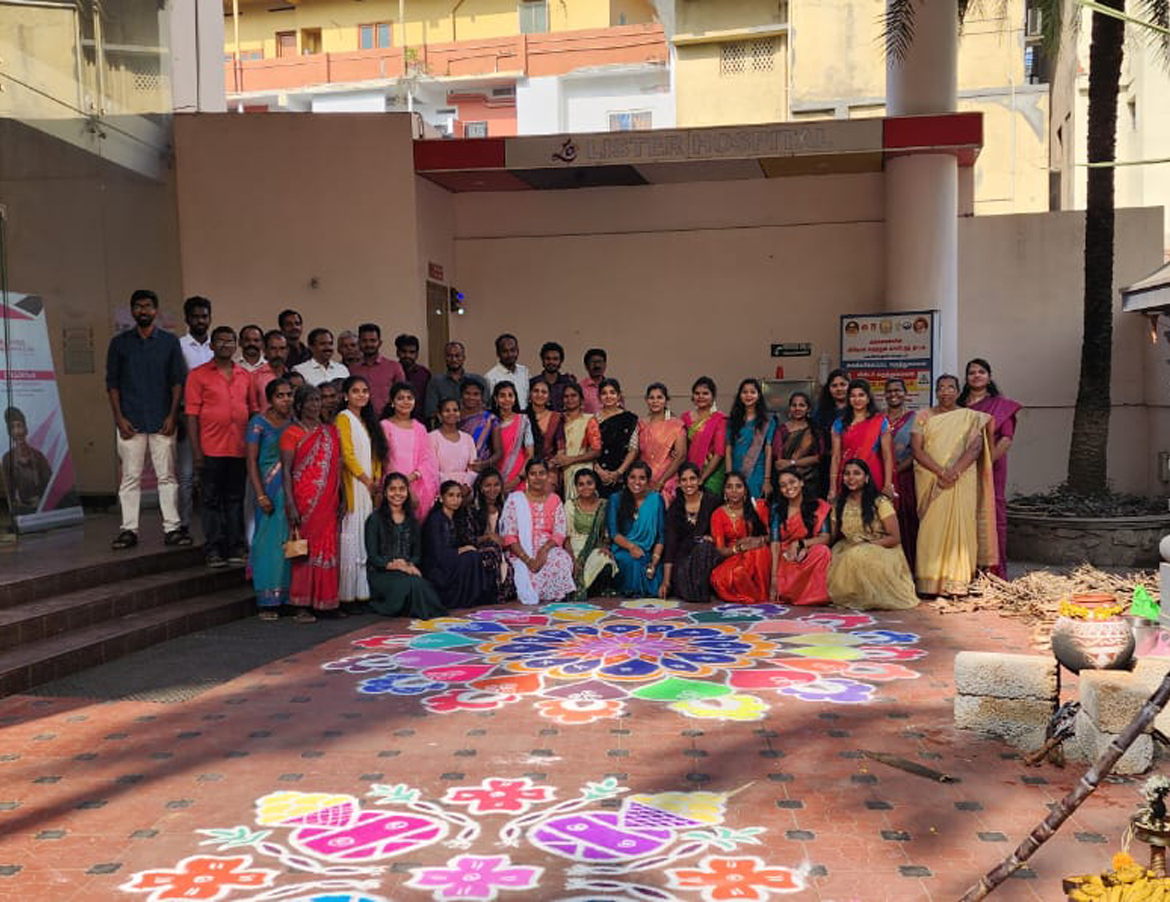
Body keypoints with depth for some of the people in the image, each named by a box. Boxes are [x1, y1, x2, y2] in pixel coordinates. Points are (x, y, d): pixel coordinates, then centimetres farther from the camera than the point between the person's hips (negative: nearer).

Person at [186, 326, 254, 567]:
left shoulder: (245, 376, 12)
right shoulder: (198, 375, 1)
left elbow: (252, 411, 16)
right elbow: (191, 414, -3)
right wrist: (195, 450, -10)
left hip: (240, 448, 3)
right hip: (211, 449, -3)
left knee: (235, 499, 9)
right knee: (212, 500, 3)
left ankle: (236, 547, 14)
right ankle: (214, 550, 8)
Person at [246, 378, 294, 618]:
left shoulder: (294, 421, 10)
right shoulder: (259, 423, -3)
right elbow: (252, 461, -6)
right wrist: (260, 495, -13)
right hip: (269, 488, -4)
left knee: (291, 539, 3)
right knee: (269, 540, -3)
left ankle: (289, 596, 10)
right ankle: (268, 602, 3)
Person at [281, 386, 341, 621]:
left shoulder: (330, 432, 13)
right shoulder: (292, 433, -1)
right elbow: (286, 470, -6)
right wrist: (290, 505, -13)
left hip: (327, 502, 4)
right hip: (304, 501, -4)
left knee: (327, 548, 4)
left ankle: (325, 601, 12)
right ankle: (303, 605, 3)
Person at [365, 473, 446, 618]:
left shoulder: (412, 520, 17)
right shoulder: (375, 519, 2)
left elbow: (417, 553, 12)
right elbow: (372, 556, -5)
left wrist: (410, 565, -11)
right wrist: (394, 565, -20)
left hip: (409, 570, 4)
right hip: (381, 573, -4)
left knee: (422, 584, -33)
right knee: (411, 583, -35)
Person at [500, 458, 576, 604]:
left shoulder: (555, 500, 14)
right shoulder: (515, 499, 4)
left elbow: (560, 533, 4)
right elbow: (509, 536, -4)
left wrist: (544, 549, -18)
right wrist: (527, 559, -18)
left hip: (549, 548, 2)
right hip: (522, 552, -2)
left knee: (562, 559, -30)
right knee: (525, 569, -34)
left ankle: (555, 599, -15)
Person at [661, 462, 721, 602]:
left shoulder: (711, 501, -2)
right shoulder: (674, 508, 1)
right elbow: (670, 543, -5)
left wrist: (710, 538, -16)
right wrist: (666, 581, -12)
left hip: (707, 550, 0)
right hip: (684, 553, 0)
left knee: (703, 548, -34)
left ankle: (701, 591, -19)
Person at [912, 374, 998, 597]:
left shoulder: (970, 417, 9)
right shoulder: (924, 416, 10)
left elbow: (975, 447, -4)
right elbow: (916, 448, -1)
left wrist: (954, 471, -18)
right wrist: (939, 471, -15)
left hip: (961, 481, 0)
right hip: (930, 482, 0)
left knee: (959, 526, -4)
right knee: (931, 528, -4)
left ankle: (958, 582, -2)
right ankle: (930, 582, -3)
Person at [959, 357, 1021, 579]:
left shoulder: (1001, 405, 5)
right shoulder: (959, 405, 15)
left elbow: (1007, 438, -4)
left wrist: (988, 461, -16)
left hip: (991, 468, -3)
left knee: (992, 516, -4)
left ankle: (995, 572, 0)